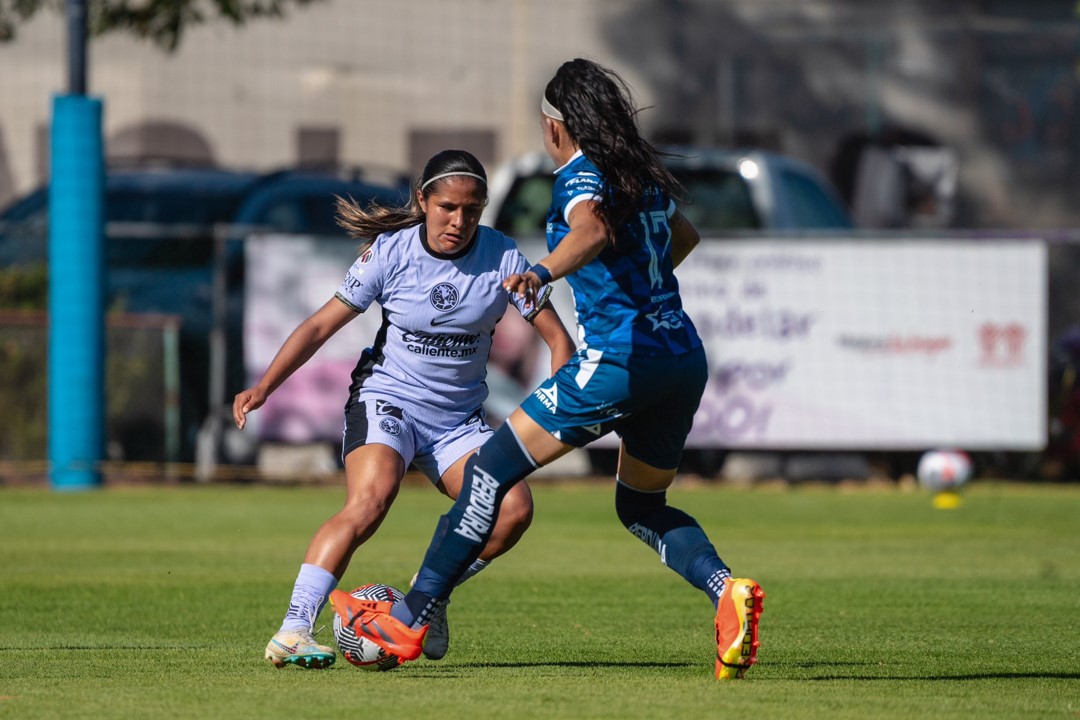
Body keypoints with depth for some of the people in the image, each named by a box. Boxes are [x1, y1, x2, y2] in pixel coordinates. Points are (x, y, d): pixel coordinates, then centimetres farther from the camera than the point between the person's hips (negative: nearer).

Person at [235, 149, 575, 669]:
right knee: (370, 500, -31)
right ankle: (291, 633, -35)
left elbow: (557, 338, -2)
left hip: (459, 419, 3)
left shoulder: (502, 258, -8)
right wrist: (263, 387, -15)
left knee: (515, 509, -19)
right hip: (387, 398, -3)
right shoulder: (390, 253, -11)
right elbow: (322, 324, -5)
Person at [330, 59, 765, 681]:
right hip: (685, 357, 8)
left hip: (621, 359, -8)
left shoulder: (581, 175, -6)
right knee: (643, 508, 22)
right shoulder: (644, 172, 18)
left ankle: (412, 620, -1)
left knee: (493, 469, -1)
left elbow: (593, 231, -29)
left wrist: (542, 273, -46)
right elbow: (683, 236, 38)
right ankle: (727, 589, -6)